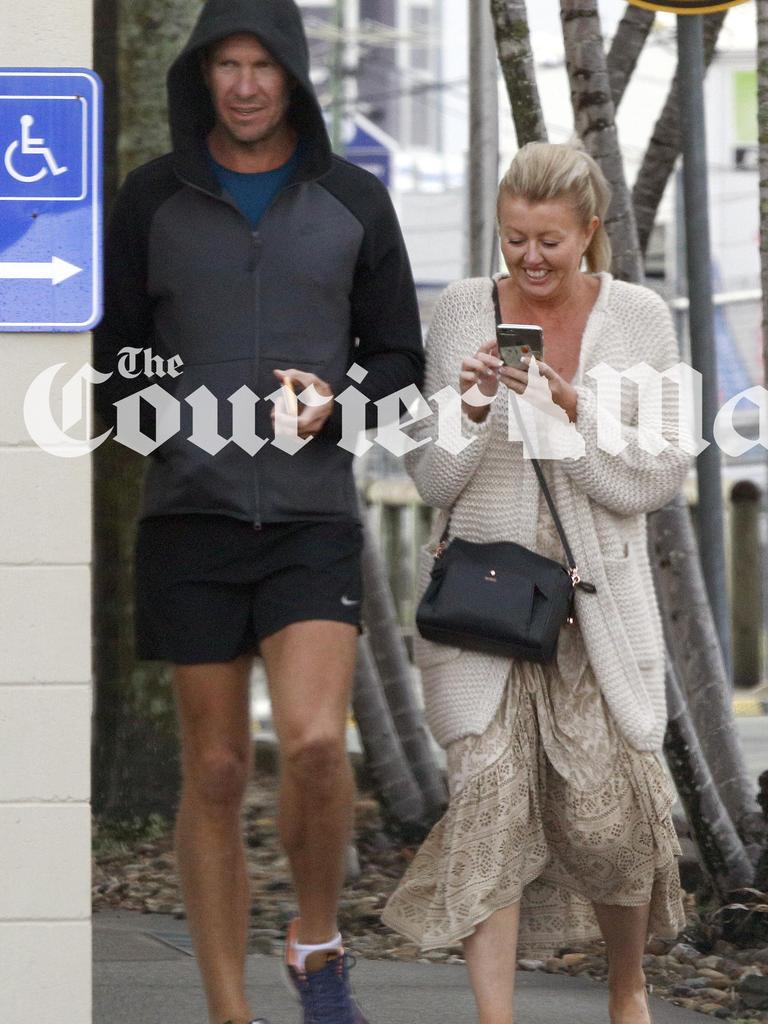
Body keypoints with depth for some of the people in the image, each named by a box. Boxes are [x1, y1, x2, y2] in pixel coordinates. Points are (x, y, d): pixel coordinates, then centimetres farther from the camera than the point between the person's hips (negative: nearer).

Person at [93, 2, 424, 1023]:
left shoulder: (353, 201, 5)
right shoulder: (155, 197, 5)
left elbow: (399, 359, 10)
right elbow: (113, 353, 9)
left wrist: (335, 397, -10)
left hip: (313, 516, -1)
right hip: (190, 515, 1)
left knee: (314, 741, -18)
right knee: (215, 772, 3)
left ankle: (317, 942, 8)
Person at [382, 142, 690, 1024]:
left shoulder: (638, 318, 1)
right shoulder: (461, 312, 2)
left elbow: (657, 479, -3)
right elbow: (432, 483, 4)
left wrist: (572, 411, -16)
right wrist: (468, 412, -15)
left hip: (597, 595, 0)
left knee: (606, 811, -1)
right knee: (489, 792, -13)